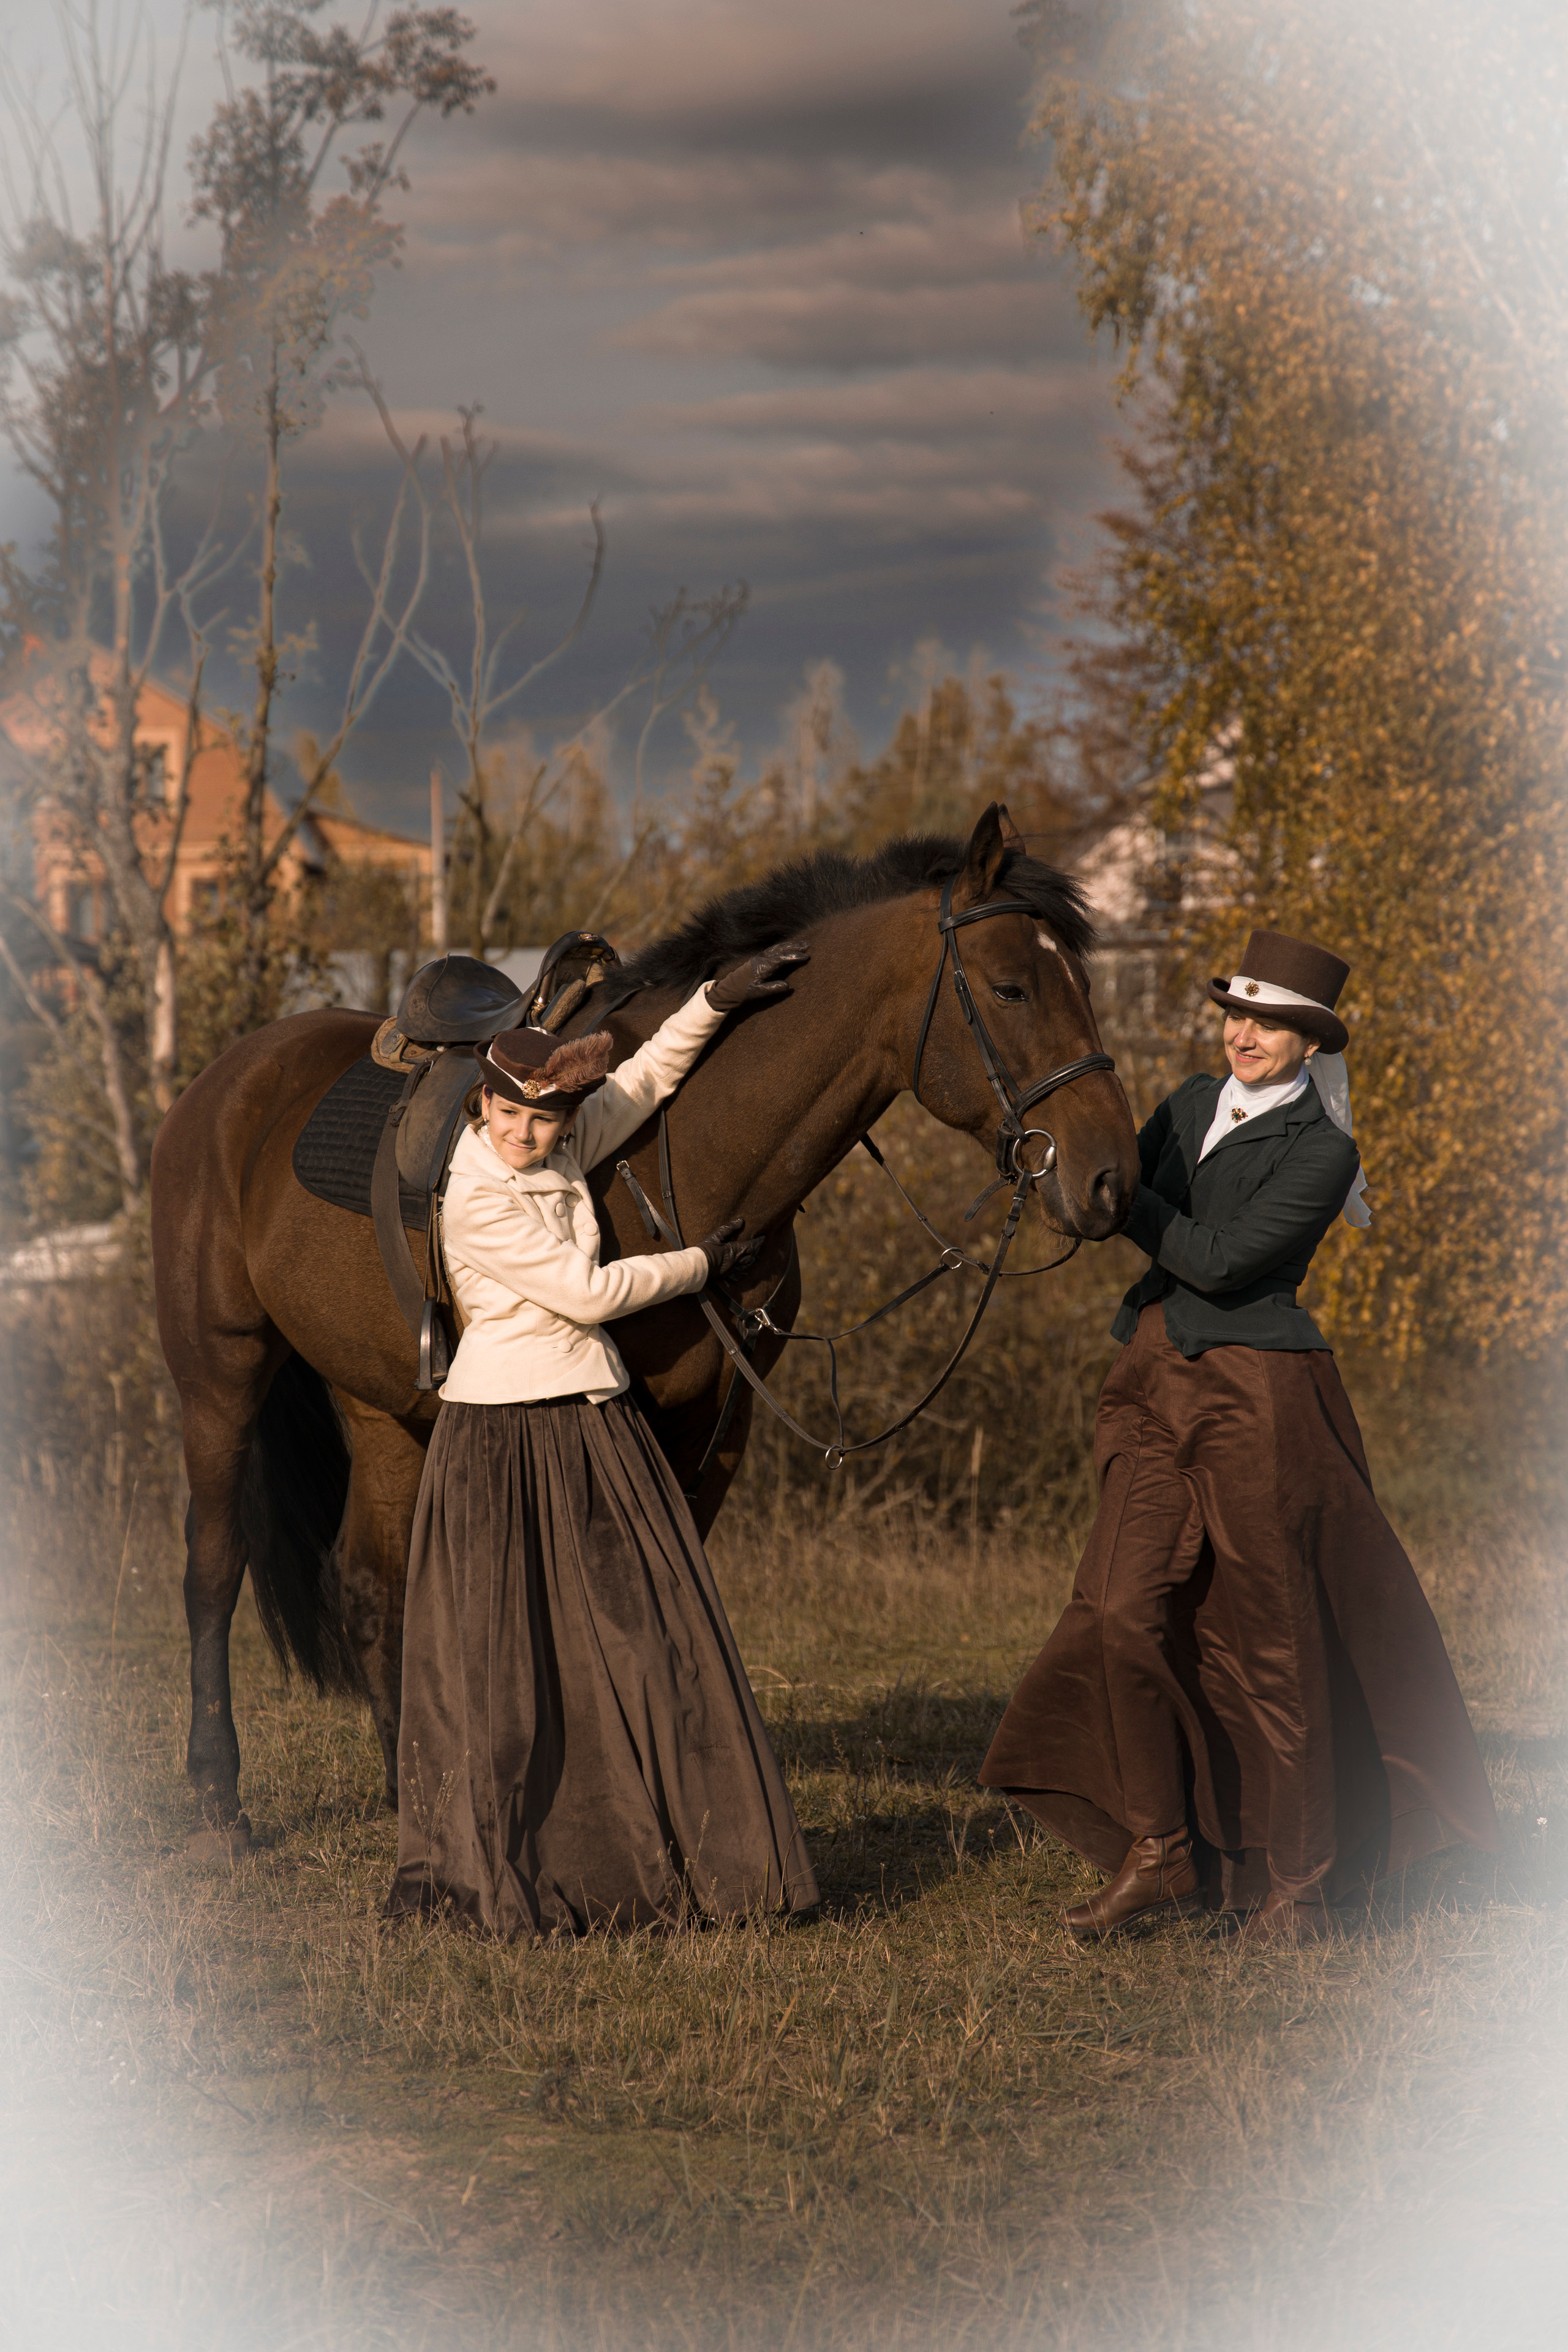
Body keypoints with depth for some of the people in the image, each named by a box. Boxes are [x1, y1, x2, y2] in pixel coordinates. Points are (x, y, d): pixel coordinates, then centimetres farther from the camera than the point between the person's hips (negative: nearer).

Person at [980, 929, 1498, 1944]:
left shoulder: (1321, 1153, -8)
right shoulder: (1194, 1105, 12)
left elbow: (1219, 1259, -15)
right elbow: (1122, 1213, 14)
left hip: (1255, 1400, -6)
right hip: (1156, 1388, 6)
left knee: (1267, 1641, 1)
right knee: (1125, 1606, -9)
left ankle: (1295, 1881, 14)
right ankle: (1160, 1853, 1)